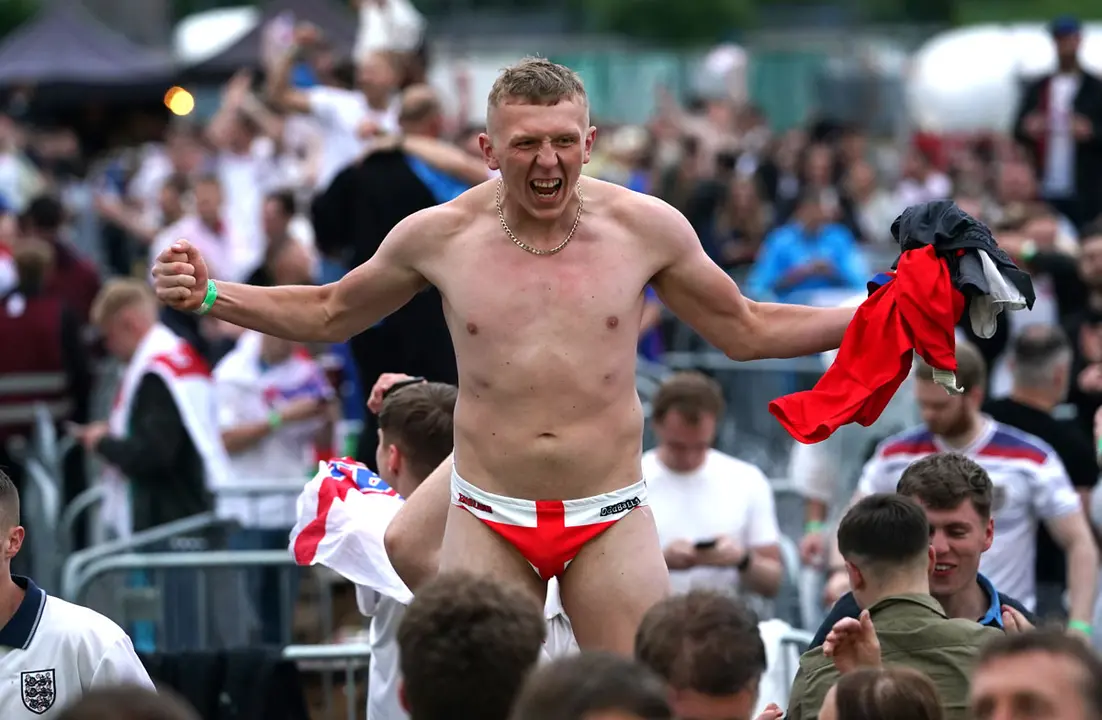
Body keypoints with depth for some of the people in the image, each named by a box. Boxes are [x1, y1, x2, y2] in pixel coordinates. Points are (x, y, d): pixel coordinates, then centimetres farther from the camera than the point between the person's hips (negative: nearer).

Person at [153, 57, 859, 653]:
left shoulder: (646, 228, -2)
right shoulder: (439, 236, -2)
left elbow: (747, 331, 12)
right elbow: (329, 314, 15)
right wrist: (211, 297, 5)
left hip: (611, 519, 0)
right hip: (489, 521, 0)